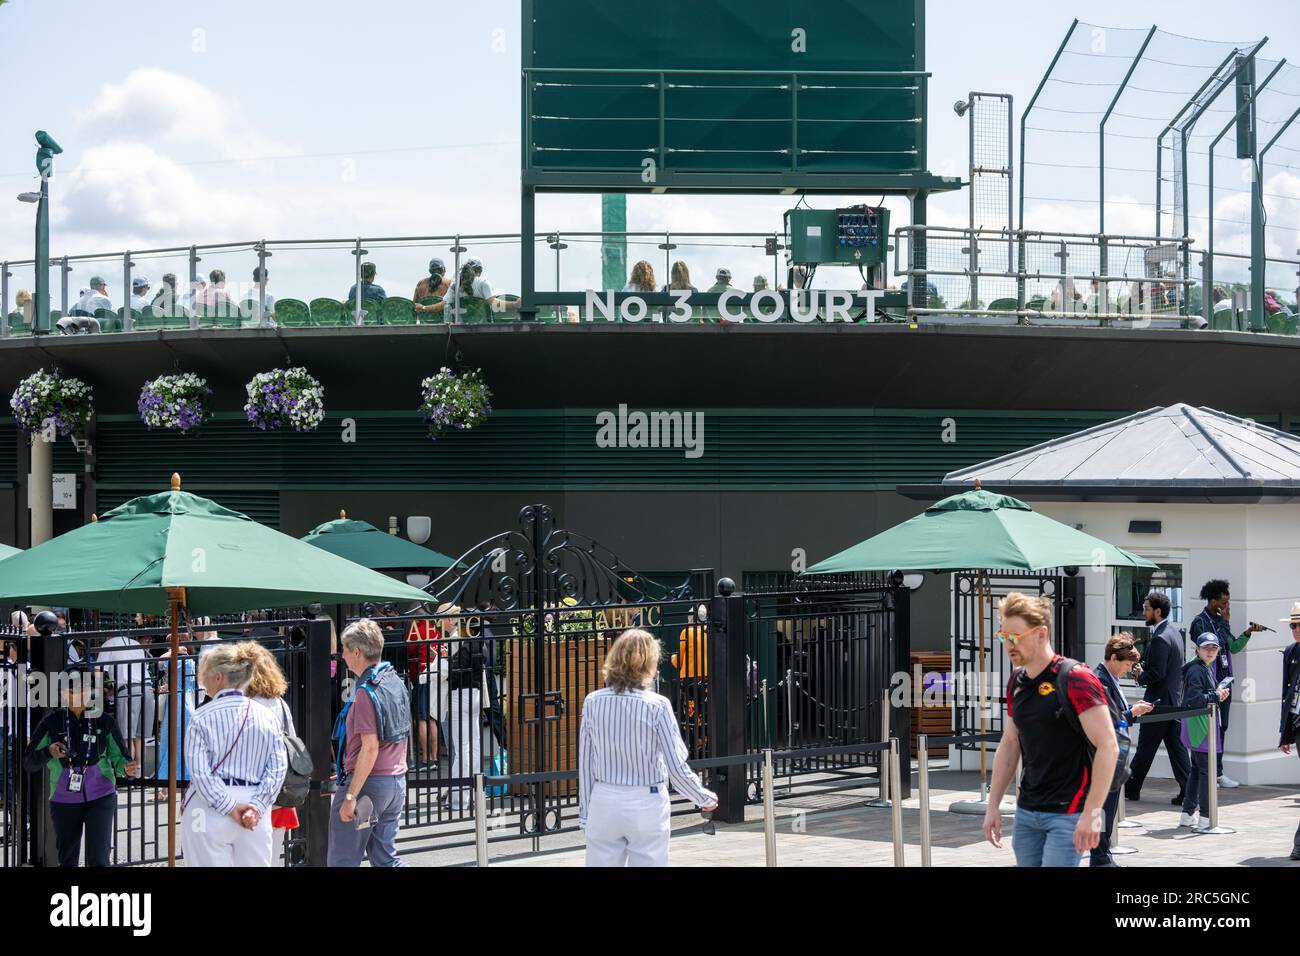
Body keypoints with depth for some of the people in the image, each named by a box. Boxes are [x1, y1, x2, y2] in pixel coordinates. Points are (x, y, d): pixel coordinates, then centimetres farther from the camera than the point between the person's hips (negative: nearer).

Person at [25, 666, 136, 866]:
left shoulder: (105, 722, -2)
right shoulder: (51, 723, -4)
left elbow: (118, 757, 2)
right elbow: (29, 763, -6)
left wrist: (126, 767, -21)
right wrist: (49, 752, -27)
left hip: (100, 798, -1)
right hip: (65, 800, 1)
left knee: (98, 860, -12)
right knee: (67, 860, 12)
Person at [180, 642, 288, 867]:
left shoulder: (202, 717, -5)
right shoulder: (268, 716, 5)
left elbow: (199, 771, -12)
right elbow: (278, 768, -1)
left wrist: (229, 807, -11)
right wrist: (256, 806, -7)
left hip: (210, 808, -3)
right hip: (256, 815, 3)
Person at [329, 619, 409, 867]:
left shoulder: (366, 692, -17)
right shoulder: (396, 682, 10)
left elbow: (370, 748, -22)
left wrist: (350, 795, -21)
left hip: (369, 782, -9)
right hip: (397, 781, 9)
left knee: (342, 860, -1)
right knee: (385, 858, 13)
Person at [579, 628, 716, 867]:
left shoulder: (592, 702, -3)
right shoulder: (657, 705, -11)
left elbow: (585, 765, 3)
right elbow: (677, 767, -9)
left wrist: (585, 812, 12)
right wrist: (704, 798, 8)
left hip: (604, 802, 2)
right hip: (647, 805, -2)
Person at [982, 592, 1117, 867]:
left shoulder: (1075, 679, -14)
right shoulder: (1017, 682, 10)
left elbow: (1108, 747, -18)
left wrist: (1092, 813, -23)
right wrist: (993, 806, 15)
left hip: (1068, 813, -8)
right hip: (1026, 811, 8)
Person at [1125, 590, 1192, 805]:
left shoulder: (1160, 638, -20)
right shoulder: (1174, 632, 12)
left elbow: (1157, 673, -23)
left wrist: (1140, 675, -5)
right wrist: (1143, 670, 8)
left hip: (1159, 701, -9)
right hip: (1175, 700, 9)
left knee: (1145, 747, 2)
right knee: (1176, 746, 8)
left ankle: (1132, 789, 12)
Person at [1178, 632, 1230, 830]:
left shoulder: (1209, 668, 16)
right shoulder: (1196, 669, -16)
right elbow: (1194, 699, -24)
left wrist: (1219, 694, 5)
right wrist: (1216, 696, -14)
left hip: (1207, 724, 11)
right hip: (1199, 726, -11)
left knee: (1197, 769, 15)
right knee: (1206, 770, -8)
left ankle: (1187, 815, 23)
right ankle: (1205, 818, -5)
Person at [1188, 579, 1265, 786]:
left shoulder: (1219, 620, 15)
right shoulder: (1200, 622, -9)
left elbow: (1233, 647, 18)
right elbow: (1215, 644, -20)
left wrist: (1248, 632, 6)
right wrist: (1225, 622, -13)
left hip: (1223, 680, 8)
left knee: (1221, 727, 9)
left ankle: (1216, 773, 14)